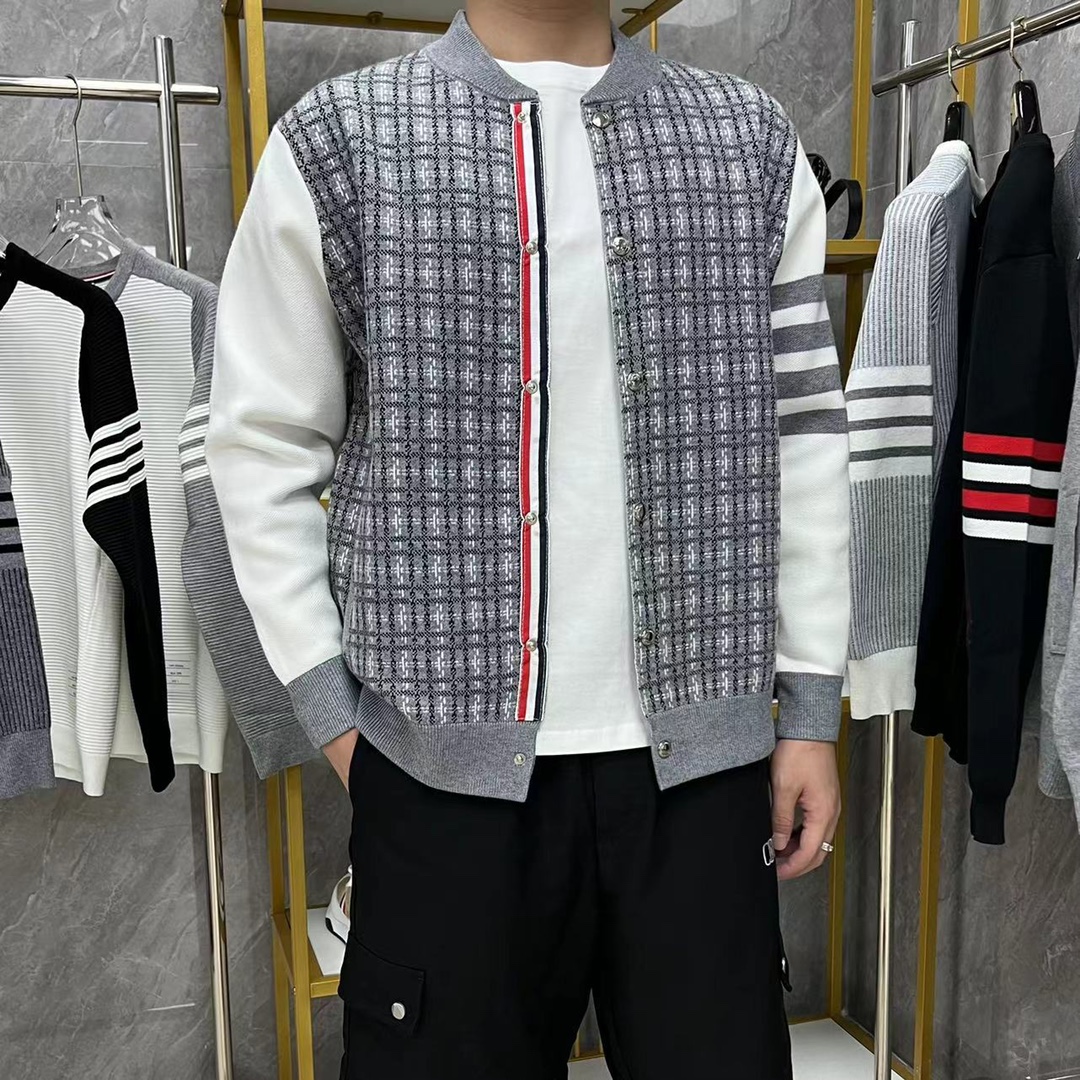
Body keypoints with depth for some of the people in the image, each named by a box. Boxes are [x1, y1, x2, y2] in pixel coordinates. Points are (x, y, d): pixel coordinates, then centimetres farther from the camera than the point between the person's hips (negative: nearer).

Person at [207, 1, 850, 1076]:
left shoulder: (754, 142, 8)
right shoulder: (337, 141, 2)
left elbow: (803, 435, 8)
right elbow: (259, 445, 3)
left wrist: (811, 710, 5)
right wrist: (335, 711, -1)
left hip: (700, 747, 2)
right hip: (451, 754, -1)